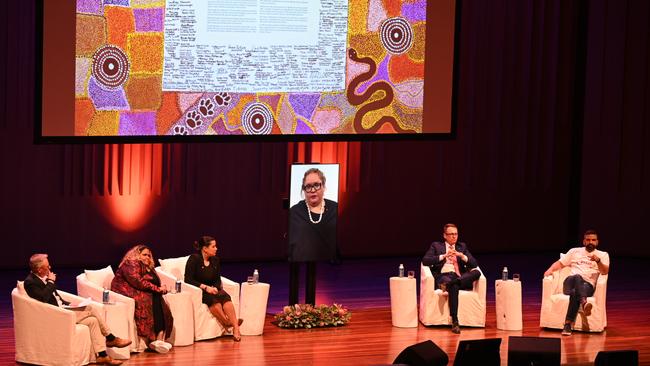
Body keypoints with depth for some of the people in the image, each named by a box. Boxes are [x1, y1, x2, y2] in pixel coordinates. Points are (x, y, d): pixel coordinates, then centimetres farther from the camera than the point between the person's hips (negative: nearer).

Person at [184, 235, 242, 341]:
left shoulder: (215, 260, 9)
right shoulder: (194, 259, -10)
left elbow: (217, 279, 13)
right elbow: (188, 280, -13)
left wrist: (215, 287, -10)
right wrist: (205, 287, -20)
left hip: (212, 289, 5)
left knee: (225, 297, -27)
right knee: (213, 299, -37)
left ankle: (235, 329, -39)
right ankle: (227, 323, -30)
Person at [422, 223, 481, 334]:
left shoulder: (462, 246, 24)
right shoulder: (436, 246, 17)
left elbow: (474, 264, 15)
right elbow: (425, 260, 2)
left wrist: (462, 256, -4)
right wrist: (443, 256, -7)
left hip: (459, 277, 3)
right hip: (443, 276, -3)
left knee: (476, 272, -30)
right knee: (454, 287, -41)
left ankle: (448, 284, -41)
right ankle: (455, 323, -45)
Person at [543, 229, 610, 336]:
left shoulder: (603, 255, 17)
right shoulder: (574, 251, 25)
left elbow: (605, 272, 0)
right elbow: (560, 263, 23)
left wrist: (598, 261, -20)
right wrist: (550, 269, 1)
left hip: (588, 285, -1)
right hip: (570, 283, 1)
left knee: (575, 293, -39)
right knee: (577, 277, -39)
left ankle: (568, 324, -51)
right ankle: (584, 303, -67)